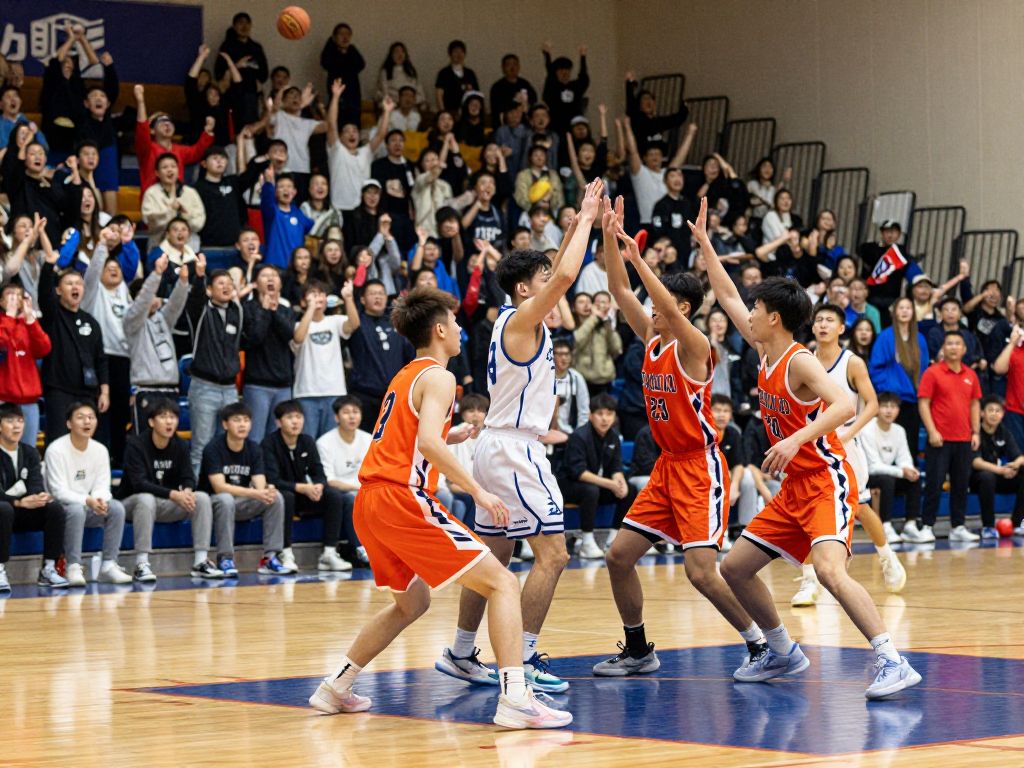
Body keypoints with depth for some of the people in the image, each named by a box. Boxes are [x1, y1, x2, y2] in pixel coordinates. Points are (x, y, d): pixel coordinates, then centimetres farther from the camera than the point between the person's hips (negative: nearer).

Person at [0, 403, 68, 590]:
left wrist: (39, 497, -29)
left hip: (24, 513, 5)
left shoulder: (30, 452, 8)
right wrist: (20, 502, -33)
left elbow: (36, 484, -4)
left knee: (55, 509, -21)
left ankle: (48, 569, -16)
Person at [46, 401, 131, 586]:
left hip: (89, 507, 5)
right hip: (61, 508, -5)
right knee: (77, 510, -37)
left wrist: (100, 500, -27)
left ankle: (109, 565, -17)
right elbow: (59, 492, -20)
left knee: (116, 508, -21)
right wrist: (87, 500, -33)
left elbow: (102, 487, -2)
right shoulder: (56, 450, -16)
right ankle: (74, 568, -31)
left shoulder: (100, 450, 0)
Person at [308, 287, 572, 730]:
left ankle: (334, 689, 27)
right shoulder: (437, 378, -4)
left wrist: (451, 437, 26)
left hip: (369, 502, 9)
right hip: (403, 498, -9)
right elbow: (428, 443, -20)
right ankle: (515, 699, -23)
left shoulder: (404, 376, 24)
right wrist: (478, 491, -20)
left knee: (411, 603, 27)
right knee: (502, 582, -9)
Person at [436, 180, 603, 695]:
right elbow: (565, 275, -27)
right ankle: (522, 659, -13)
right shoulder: (523, 318, -12)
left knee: (495, 555, 15)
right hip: (515, 450, -10)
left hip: (499, 448, 10)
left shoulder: (517, 318, 13)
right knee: (552, 552, -11)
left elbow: (557, 272, 28)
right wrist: (585, 220, -16)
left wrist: (580, 222, 19)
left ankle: (460, 655, 21)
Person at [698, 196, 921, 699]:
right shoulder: (765, 353, 8)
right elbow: (727, 297, 20)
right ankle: (782, 653, 25)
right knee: (734, 567, 12)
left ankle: (893, 662, -31)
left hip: (827, 482, -10)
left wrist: (796, 439, -41)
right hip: (794, 488, 10)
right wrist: (703, 243, 21)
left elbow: (844, 406, -31)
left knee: (830, 571, -30)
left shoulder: (799, 361, -16)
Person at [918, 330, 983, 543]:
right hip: (940, 439, -4)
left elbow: (975, 404, 15)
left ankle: (958, 527, 14)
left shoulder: (970, 375, 10)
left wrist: (976, 432, 7)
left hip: (964, 440, 5)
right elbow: (923, 403, -7)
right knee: (934, 484, -3)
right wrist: (932, 431, -14)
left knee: (961, 485, 7)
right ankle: (927, 527, 3)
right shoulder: (933, 373, -3)